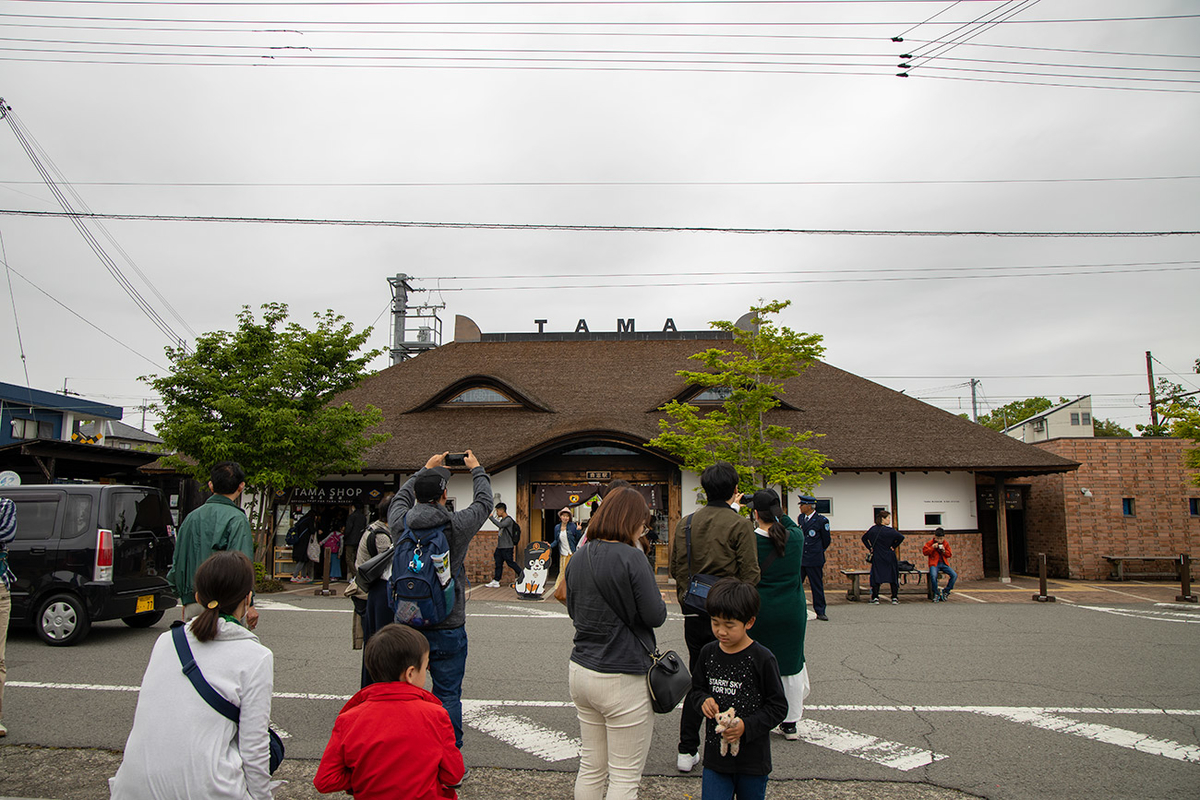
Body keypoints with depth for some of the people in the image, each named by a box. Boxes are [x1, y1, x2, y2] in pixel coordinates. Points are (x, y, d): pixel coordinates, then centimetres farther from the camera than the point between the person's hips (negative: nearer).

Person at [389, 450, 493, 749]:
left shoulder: (401, 523, -6)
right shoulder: (456, 525, -14)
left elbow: (401, 497, 17)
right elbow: (484, 502, 5)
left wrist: (425, 469, 29)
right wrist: (476, 469, 22)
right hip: (447, 629, -3)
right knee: (448, 697, 7)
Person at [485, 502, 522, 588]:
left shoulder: (508, 520, -14)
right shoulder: (502, 520, 16)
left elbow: (500, 525, -31)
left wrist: (491, 517, -25)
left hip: (507, 547, -9)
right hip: (500, 547, 9)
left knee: (510, 562, -3)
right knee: (498, 563, 5)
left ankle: (522, 575, 12)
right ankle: (495, 582, 6)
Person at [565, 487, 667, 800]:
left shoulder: (577, 560, 6)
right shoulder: (631, 557, -16)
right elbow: (655, 616, -13)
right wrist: (658, 598, 7)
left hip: (580, 670, 7)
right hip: (622, 678, -7)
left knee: (591, 768, 18)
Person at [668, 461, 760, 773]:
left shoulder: (686, 523, 3)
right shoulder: (740, 524, -10)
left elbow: (675, 567, 6)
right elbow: (750, 574, -10)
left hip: (694, 614, 4)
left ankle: (687, 751, 18)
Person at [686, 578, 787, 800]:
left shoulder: (762, 659, -12)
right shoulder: (708, 653, 1)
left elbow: (778, 707, -8)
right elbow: (695, 690, 14)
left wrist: (746, 726, -19)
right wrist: (703, 701, -8)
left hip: (752, 759, -2)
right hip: (715, 756, 3)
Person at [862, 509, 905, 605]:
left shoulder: (873, 529, 2)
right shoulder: (889, 530, -12)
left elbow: (864, 538, 11)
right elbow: (901, 537, -21)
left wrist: (870, 548, 11)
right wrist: (893, 546, -10)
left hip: (876, 557, 3)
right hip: (889, 557, -3)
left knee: (876, 576, 7)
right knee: (893, 576, 10)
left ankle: (875, 597, 1)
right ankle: (894, 598, 9)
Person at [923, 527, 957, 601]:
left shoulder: (946, 543, 11)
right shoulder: (930, 543, 3)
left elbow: (949, 555, 13)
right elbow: (924, 552, -3)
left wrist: (944, 551, -7)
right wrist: (932, 547, -14)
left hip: (944, 564, 4)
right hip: (934, 564, -4)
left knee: (954, 575, -20)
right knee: (933, 576, -35)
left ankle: (946, 592, -1)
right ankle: (936, 594, -13)